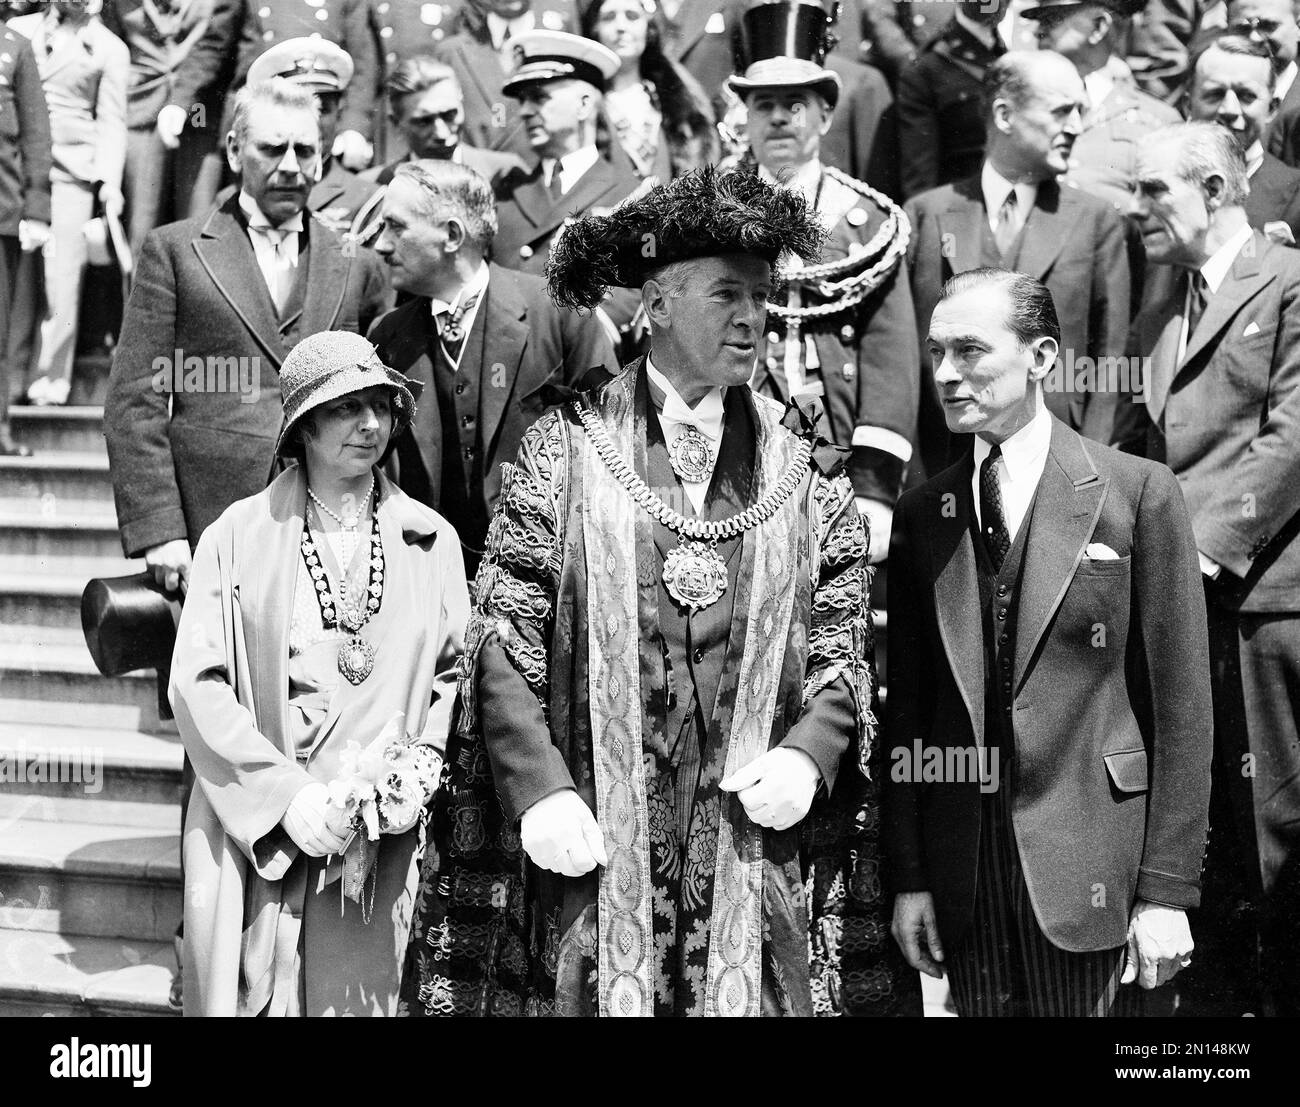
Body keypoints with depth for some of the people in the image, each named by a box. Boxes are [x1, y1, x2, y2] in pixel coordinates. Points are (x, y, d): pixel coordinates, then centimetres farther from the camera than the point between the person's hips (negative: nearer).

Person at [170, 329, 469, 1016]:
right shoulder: (239, 535, 0)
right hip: (251, 834, -2)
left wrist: (421, 770, -4)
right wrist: (286, 794, -13)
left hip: (377, 845, 2)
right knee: (242, 1000, 0)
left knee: (355, 1002, 1)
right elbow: (197, 685, -5)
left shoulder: (432, 542, 8)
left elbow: (453, 674, 14)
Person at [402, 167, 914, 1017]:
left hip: (750, 834, 2)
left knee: (748, 998, 0)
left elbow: (845, 641, 10)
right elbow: (504, 637, -1)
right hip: (596, 837, -2)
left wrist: (809, 752, -7)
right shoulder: (568, 447, 2)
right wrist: (539, 788, -11)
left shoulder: (803, 464, 9)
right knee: (592, 993, 0)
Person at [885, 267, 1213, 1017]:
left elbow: (1180, 706, -5)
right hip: (963, 868, 3)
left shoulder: (1138, 492, -4)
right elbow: (908, 705, 9)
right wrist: (908, 874, 3)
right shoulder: (922, 514, 8)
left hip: (1090, 870, -3)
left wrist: (1168, 889, -8)